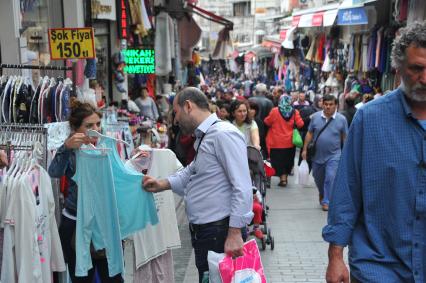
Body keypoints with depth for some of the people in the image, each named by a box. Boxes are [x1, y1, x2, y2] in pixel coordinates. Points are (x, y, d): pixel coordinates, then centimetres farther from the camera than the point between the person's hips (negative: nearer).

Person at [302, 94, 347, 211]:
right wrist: (305, 149, 2)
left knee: (330, 178, -13)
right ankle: (322, 193, 45)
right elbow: (309, 134, 4)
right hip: (317, 155, 3)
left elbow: (345, 138, 2)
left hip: (333, 155, -3)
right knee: (318, 178, 18)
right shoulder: (315, 117, -1)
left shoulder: (341, 119, -5)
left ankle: (326, 201, 0)